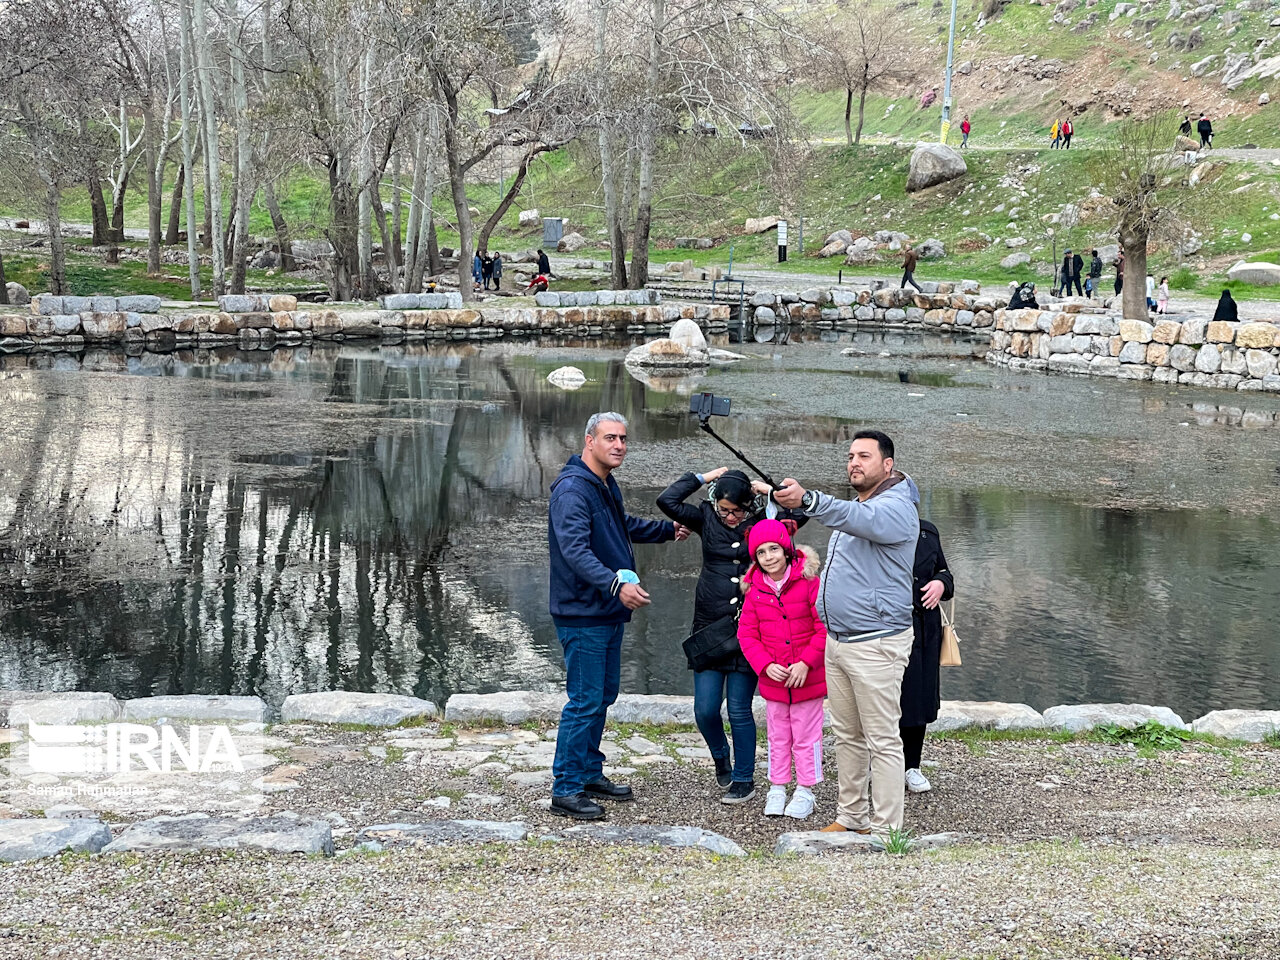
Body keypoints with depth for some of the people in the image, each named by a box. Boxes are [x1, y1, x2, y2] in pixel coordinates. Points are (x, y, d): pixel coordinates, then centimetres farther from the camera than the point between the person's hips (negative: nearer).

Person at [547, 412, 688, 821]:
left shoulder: (607, 487, 14)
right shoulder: (573, 489, -19)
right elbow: (575, 549, -31)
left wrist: (667, 530, 43)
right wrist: (616, 584, -42)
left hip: (609, 612, 10)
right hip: (583, 614, -10)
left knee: (604, 694, 16)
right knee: (585, 701, -8)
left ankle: (590, 774, 28)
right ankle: (566, 790, -2)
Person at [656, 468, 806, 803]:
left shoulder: (764, 524, 0)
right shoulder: (707, 520, 3)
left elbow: (802, 510, -9)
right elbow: (667, 500, -5)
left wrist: (767, 490, -5)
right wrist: (705, 477, -2)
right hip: (710, 629, 2)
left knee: (739, 709, 0)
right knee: (705, 709, 1)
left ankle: (744, 779, 14)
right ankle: (721, 757, 31)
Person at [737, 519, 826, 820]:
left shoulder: (809, 582, -11)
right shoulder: (754, 590, 0)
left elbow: (825, 628, -11)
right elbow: (747, 634, 2)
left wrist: (806, 663, -18)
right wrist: (766, 665, -12)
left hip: (807, 678, -3)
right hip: (773, 679, 3)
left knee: (806, 735, 6)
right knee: (778, 736, 14)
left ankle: (805, 790, 17)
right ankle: (778, 788, 25)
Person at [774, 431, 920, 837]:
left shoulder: (896, 508, -15)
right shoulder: (853, 509, 17)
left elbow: (859, 519, -38)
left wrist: (807, 499, -53)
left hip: (876, 644, -9)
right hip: (837, 642, 9)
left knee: (883, 740, -4)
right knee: (846, 736, 14)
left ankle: (885, 830, 1)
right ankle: (851, 817, 24)